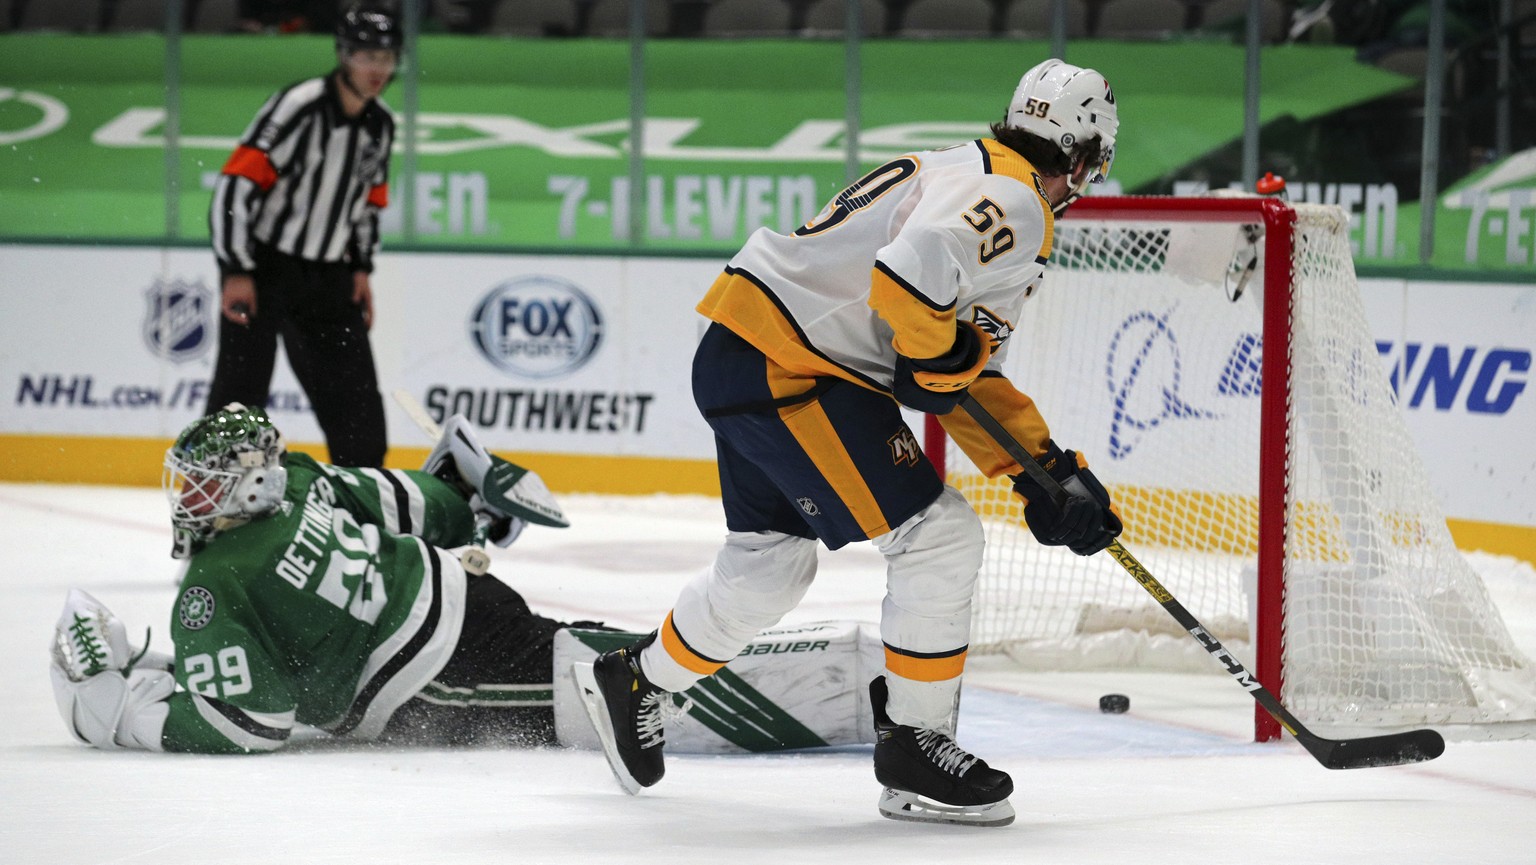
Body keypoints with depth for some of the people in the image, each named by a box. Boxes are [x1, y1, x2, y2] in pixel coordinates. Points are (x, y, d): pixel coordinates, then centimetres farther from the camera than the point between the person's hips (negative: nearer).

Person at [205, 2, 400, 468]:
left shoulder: (381, 124, 5)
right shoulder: (299, 107, -19)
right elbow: (236, 184, -21)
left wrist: (361, 268, 13)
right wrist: (236, 272, -22)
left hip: (326, 275, 7)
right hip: (262, 267, -7)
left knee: (355, 389, 7)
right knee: (241, 382, -10)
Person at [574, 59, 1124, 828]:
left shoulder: (964, 175, 20)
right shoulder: (1014, 202, -13)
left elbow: (967, 379, 21)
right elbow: (912, 271, -33)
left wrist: (1047, 470, 16)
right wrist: (937, 359, -15)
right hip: (788, 370, -10)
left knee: (767, 562, 25)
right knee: (938, 536, -7)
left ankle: (631, 682, 44)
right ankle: (913, 749, 1)